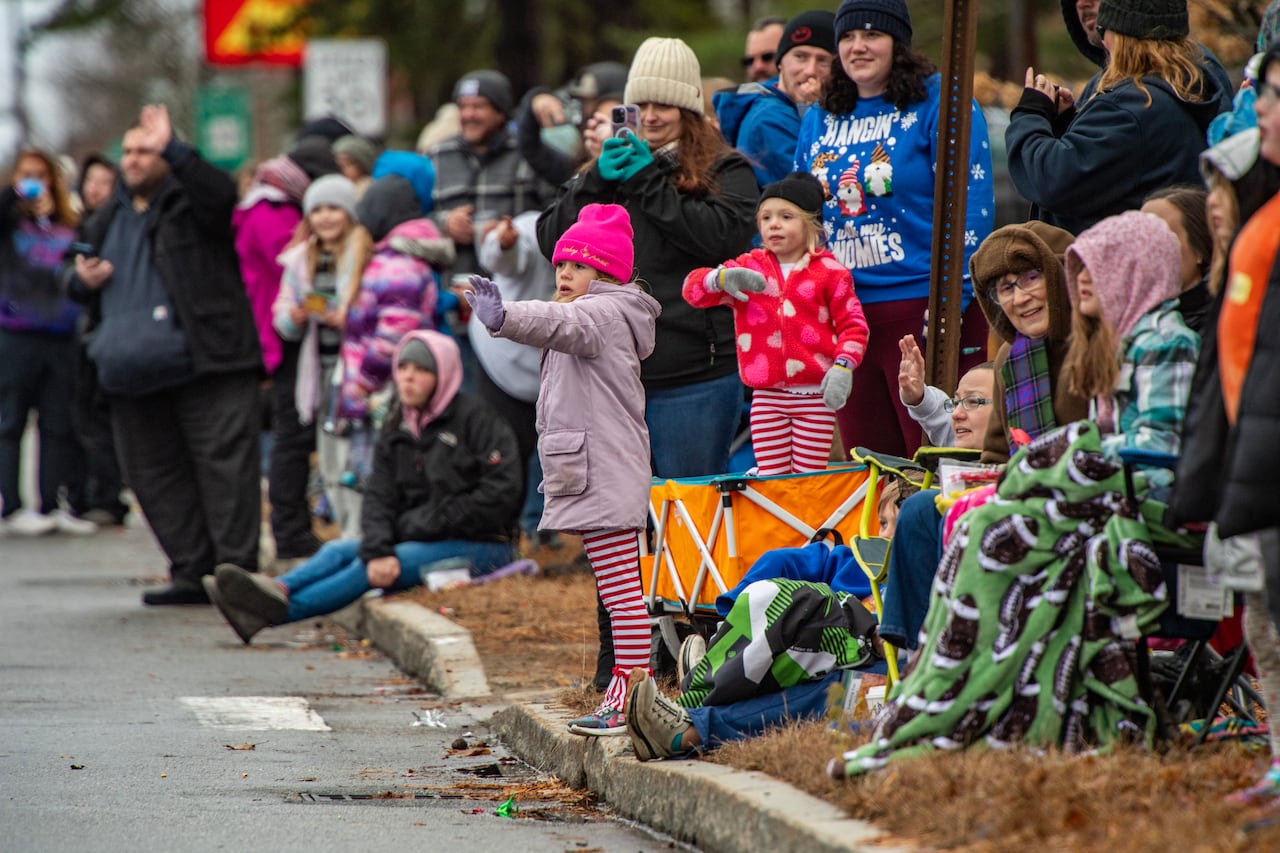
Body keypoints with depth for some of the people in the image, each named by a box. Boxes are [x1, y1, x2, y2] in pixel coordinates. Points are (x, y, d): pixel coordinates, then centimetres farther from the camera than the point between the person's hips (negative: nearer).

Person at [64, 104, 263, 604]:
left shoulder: (189, 204, 0)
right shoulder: (107, 221, 20)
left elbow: (221, 193, -24)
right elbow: (75, 272, 31)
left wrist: (171, 149, -31)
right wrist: (80, 279, 6)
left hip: (205, 367, -7)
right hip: (135, 373, 7)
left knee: (223, 464, -9)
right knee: (156, 474, 6)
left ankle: (236, 570, -10)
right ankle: (192, 574, 12)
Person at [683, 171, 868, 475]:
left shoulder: (829, 271, 2)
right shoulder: (749, 267, 10)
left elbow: (852, 325, 0)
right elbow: (693, 288, 2)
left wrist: (842, 367, -16)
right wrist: (723, 278, -19)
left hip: (815, 396, -3)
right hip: (766, 396, 3)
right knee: (770, 479, 2)